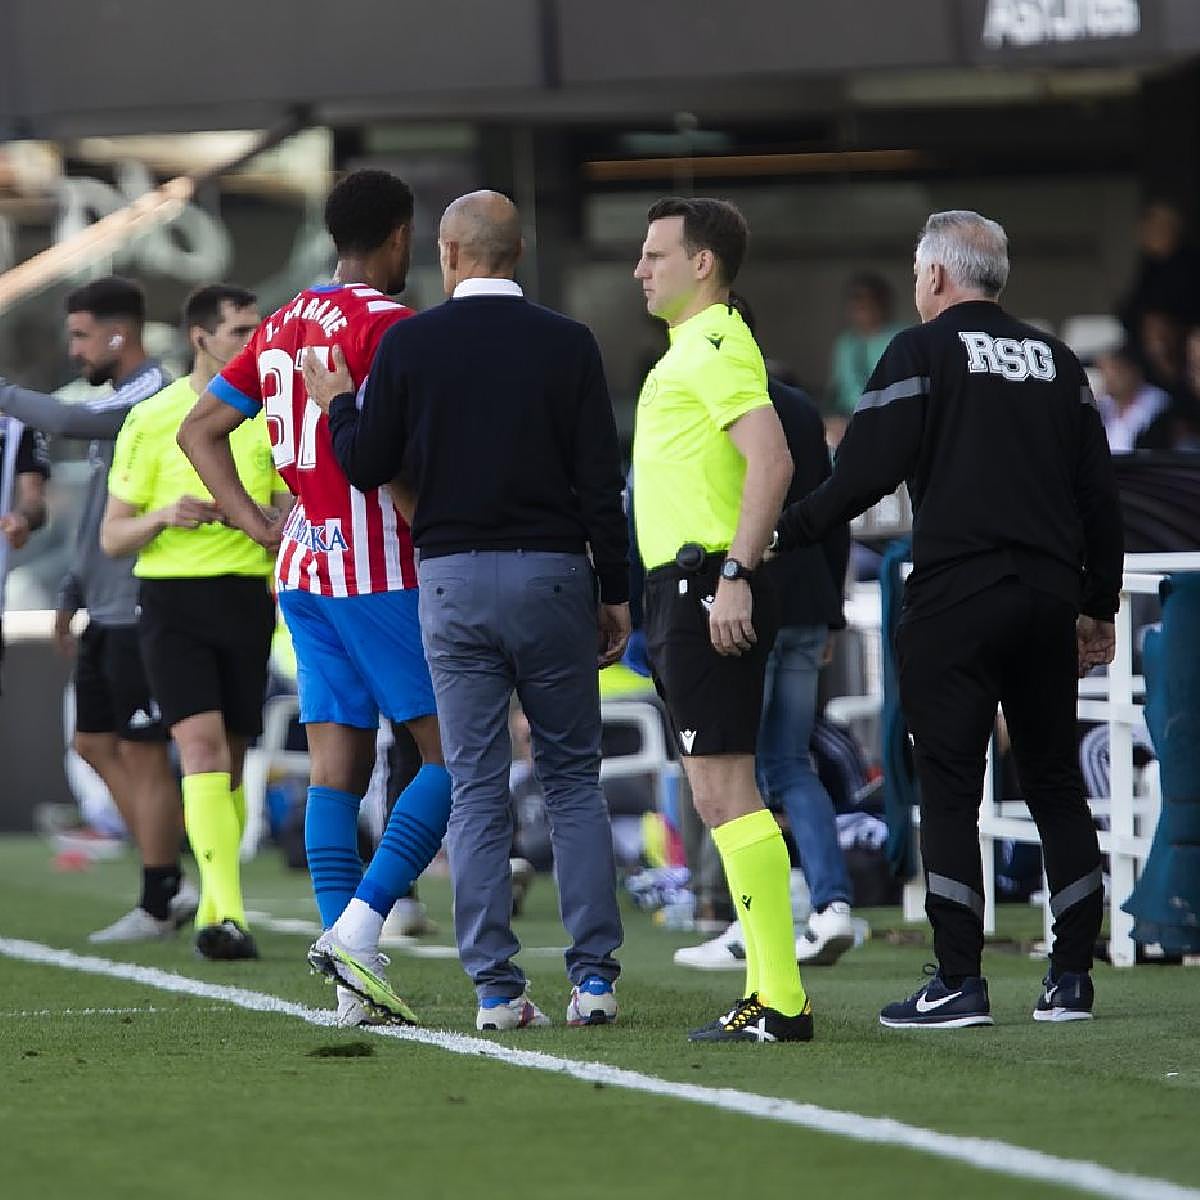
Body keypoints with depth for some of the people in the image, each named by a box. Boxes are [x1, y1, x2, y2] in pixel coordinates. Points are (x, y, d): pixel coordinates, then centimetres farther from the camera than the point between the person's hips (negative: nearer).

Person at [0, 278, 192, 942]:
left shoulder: (151, 392, -13)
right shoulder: (117, 400, 17)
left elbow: (67, 421, -28)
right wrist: (72, 593, 23)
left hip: (139, 612, -10)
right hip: (106, 612, 10)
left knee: (142, 755, -5)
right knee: (95, 744, 11)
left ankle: (156, 908, 1)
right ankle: (172, 886, 15)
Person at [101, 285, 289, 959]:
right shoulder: (152, 421, 0)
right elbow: (113, 538, 3)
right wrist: (164, 517, -17)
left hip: (246, 595, 3)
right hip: (172, 601, -3)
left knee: (231, 758, 6)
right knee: (202, 744, -18)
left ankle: (216, 911, 21)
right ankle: (229, 915, -27)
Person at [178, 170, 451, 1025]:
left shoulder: (282, 327, 14)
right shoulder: (388, 324, -10)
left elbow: (199, 432, 19)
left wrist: (260, 527, 15)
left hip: (304, 568, 8)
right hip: (380, 567, -8)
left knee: (337, 764, 4)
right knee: (451, 754, -3)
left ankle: (356, 985, 0)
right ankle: (357, 928, -16)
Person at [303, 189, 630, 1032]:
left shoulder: (408, 344, -2)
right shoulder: (568, 345, -1)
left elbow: (367, 465, 3)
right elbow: (601, 480, -2)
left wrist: (338, 405, 22)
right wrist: (616, 594, 5)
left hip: (452, 581, 0)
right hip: (552, 575, 0)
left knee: (477, 790, 2)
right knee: (574, 778, 8)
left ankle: (496, 989, -2)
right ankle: (595, 977, 1)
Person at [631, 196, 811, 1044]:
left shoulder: (717, 347, -12)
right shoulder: (694, 348, 20)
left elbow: (772, 462, -23)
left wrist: (735, 574, -27)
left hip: (708, 586, -11)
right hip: (685, 590, 11)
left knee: (724, 790, -12)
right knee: (724, 793, 11)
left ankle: (780, 1002, -13)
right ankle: (770, 990, 13)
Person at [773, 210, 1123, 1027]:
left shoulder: (922, 353, -2)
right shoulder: (1057, 362, 14)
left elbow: (865, 472, -11)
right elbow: (1100, 493, 14)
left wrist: (785, 533, 0)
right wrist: (1099, 606, 21)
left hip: (954, 600, -5)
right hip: (1049, 596, 5)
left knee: (950, 791, -3)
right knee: (1056, 784, 10)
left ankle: (959, 983, -8)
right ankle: (1072, 979, 9)